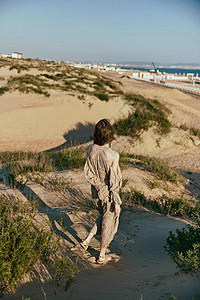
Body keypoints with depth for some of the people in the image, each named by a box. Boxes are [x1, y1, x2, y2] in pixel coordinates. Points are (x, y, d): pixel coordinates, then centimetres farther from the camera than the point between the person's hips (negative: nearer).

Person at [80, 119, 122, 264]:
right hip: (109, 194, -5)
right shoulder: (113, 155, -29)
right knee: (109, 223, 16)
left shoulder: (91, 149, -12)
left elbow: (88, 173, -2)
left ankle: (87, 240, 30)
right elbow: (114, 181, -22)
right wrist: (116, 203, -11)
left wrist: (97, 184, 13)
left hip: (96, 191, 6)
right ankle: (102, 256, 34)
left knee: (104, 217, 32)